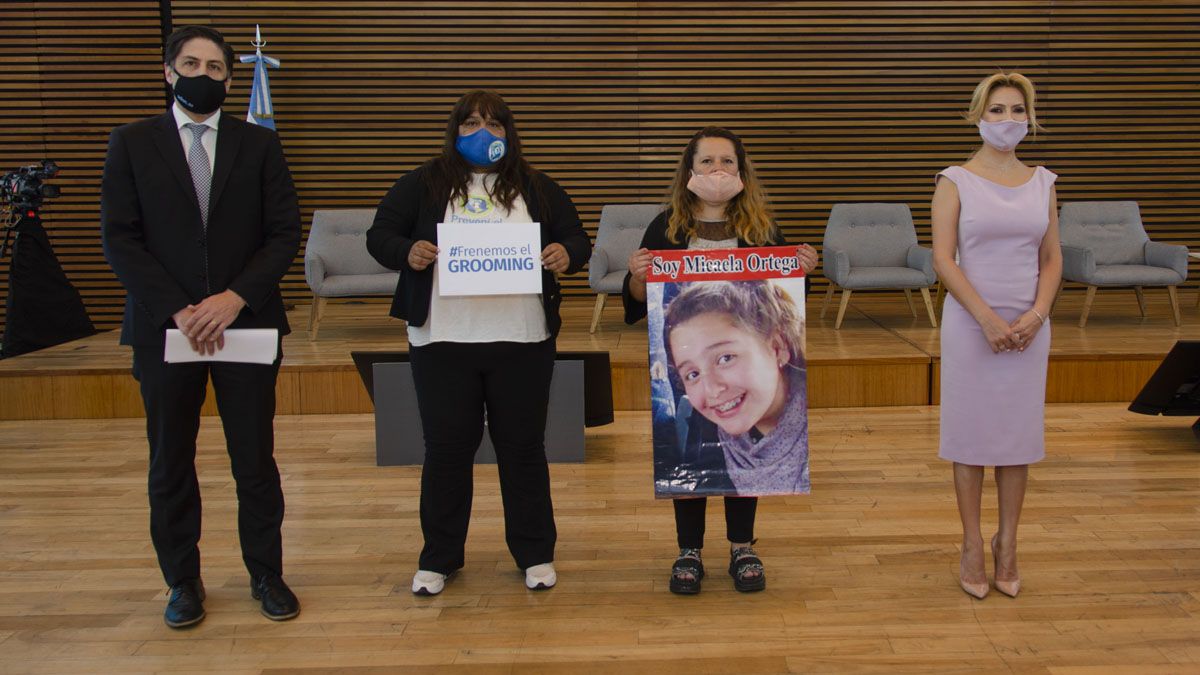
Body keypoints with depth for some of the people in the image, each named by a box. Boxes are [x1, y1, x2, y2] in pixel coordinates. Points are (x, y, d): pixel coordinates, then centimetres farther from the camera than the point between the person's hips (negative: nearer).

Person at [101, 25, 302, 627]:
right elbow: (120, 239, -2)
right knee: (170, 463, 8)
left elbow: (284, 234, 0)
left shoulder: (259, 144, 6)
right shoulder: (131, 143, 5)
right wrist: (177, 310, -13)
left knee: (255, 459, 5)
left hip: (246, 323, 0)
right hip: (164, 328, 0)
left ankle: (266, 573, 21)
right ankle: (183, 581, 24)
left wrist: (236, 298, -14)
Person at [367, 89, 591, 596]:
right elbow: (379, 235, 5)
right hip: (442, 341, 0)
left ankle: (535, 553, 23)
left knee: (523, 447, 9)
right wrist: (407, 251, -17)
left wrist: (567, 254, -13)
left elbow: (577, 239, 11)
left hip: (522, 343, 1)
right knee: (446, 449, 7)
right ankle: (439, 557, 23)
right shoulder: (424, 183, 7)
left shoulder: (536, 188, 11)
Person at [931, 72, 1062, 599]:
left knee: (1019, 434, 7)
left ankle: (1007, 545, 19)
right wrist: (988, 318, -15)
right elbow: (943, 259, -9)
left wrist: (1037, 314, -8)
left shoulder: (1042, 182, 8)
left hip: (1029, 325, 3)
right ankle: (972, 547, 13)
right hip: (971, 322, -3)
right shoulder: (955, 181, -3)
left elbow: (1052, 259, 9)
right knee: (971, 433, 2)